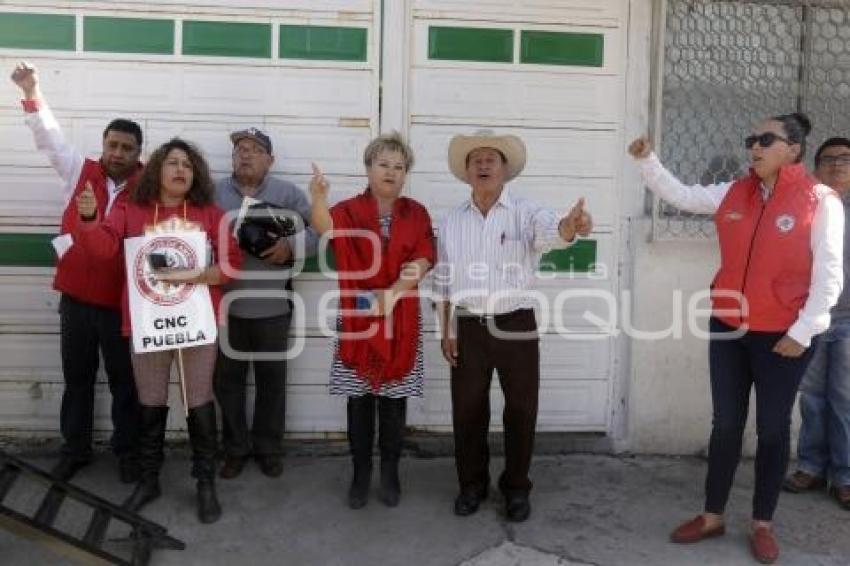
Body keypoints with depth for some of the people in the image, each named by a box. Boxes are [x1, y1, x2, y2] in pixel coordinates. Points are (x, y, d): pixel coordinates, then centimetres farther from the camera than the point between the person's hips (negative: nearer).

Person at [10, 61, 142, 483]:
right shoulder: (80, 172, 3)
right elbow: (50, 138, -2)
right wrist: (31, 93, -15)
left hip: (122, 300, -2)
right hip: (76, 296, 3)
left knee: (125, 380, 10)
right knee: (77, 376, 15)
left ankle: (127, 451, 25)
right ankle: (75, 449, 30)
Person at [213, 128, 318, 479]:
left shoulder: (288, 193, 4)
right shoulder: (214, 193, 7)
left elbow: (316, 232, -1)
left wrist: (290, 247, -18)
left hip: (272, 305, -1)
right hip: (226, 303, 1)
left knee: (271, 379, 9)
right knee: (228, 379, 9)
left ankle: (268, 448, 25)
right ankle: (235, 448, 24)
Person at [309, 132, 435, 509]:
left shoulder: (416, 213, 5)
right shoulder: (350, 210, -1)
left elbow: (424, 259, -4)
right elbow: (326, 229, -23)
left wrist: (393, 293, -18)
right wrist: (318, 199, -45)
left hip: (401, 320, 1)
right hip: (358, 318, -1)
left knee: (393, 399, 8)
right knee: (359, 399, 6)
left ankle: (390, 473, 22)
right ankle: (360, 474, 20)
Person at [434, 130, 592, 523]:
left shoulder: (525, 213, -4)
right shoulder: (452, 222, 6)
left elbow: (552, 232, -28)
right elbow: (443, 282, 10)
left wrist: (572, 225, -51)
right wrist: (445, 331, 5)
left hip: (516, 326, -2)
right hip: (469, 328, 2)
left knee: (521, 410, 6)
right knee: (467, 410, 9)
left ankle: (516, 487, 25)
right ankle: (472, 485, 27)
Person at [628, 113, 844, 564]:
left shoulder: (821, 201, -9)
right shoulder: (734, 194, 4)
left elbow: (828, 276, -10)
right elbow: (680, 195, 9)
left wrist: (802, 331, -13)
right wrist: (647, 161, -6)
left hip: (782, 336, -4)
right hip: (727, 329, 4)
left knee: (772, 429, 10)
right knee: (725, 425, 12)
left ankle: (763, 524, 25)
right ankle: (712, 516, 25)